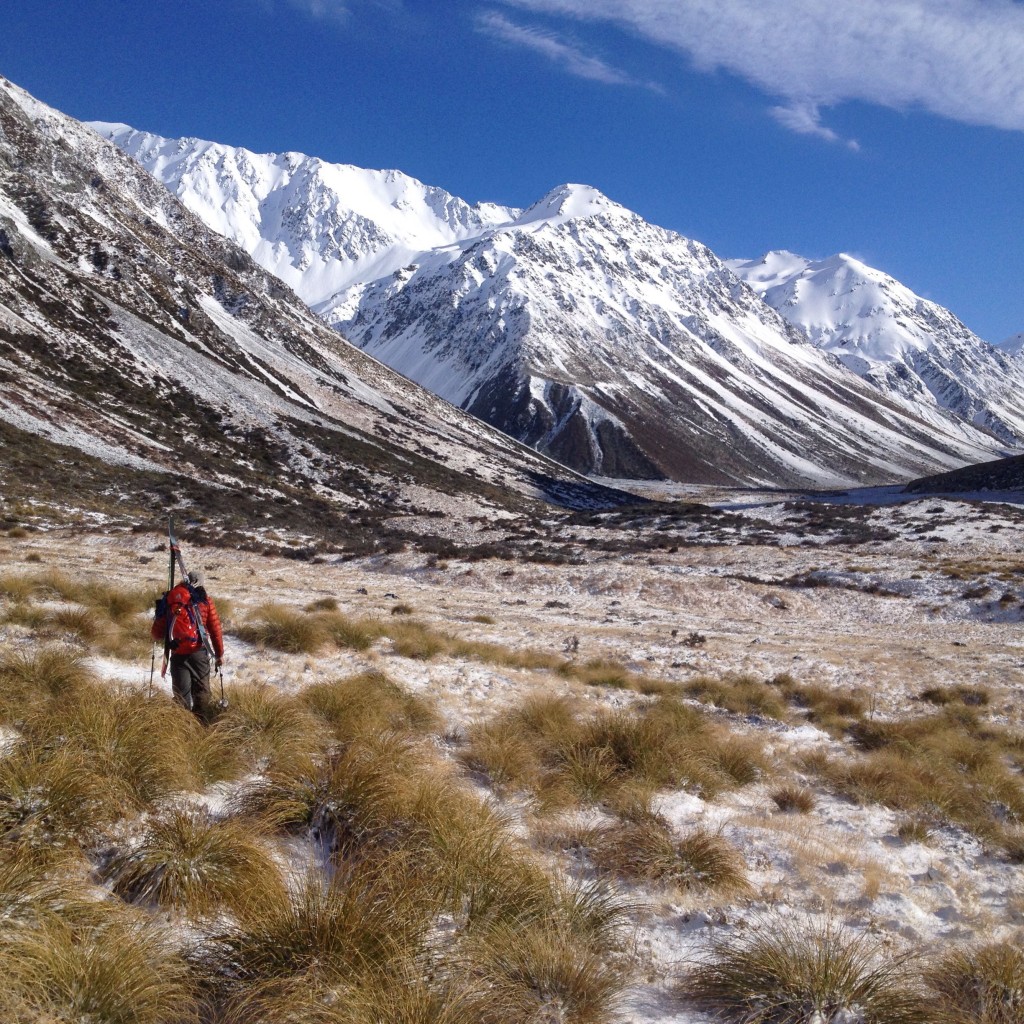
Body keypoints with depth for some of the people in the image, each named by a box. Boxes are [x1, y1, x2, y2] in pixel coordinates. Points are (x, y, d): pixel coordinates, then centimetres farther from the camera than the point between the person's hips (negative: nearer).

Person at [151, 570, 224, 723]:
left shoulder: (168, 599, 8)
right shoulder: (204, 600, 5)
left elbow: (157, 633, 8)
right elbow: (216, 630, 3)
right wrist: (219, 654, 11)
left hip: (177, 654, 1)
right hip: (198, 653, -1)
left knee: (181, 692, 10)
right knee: (201, 690, 10)